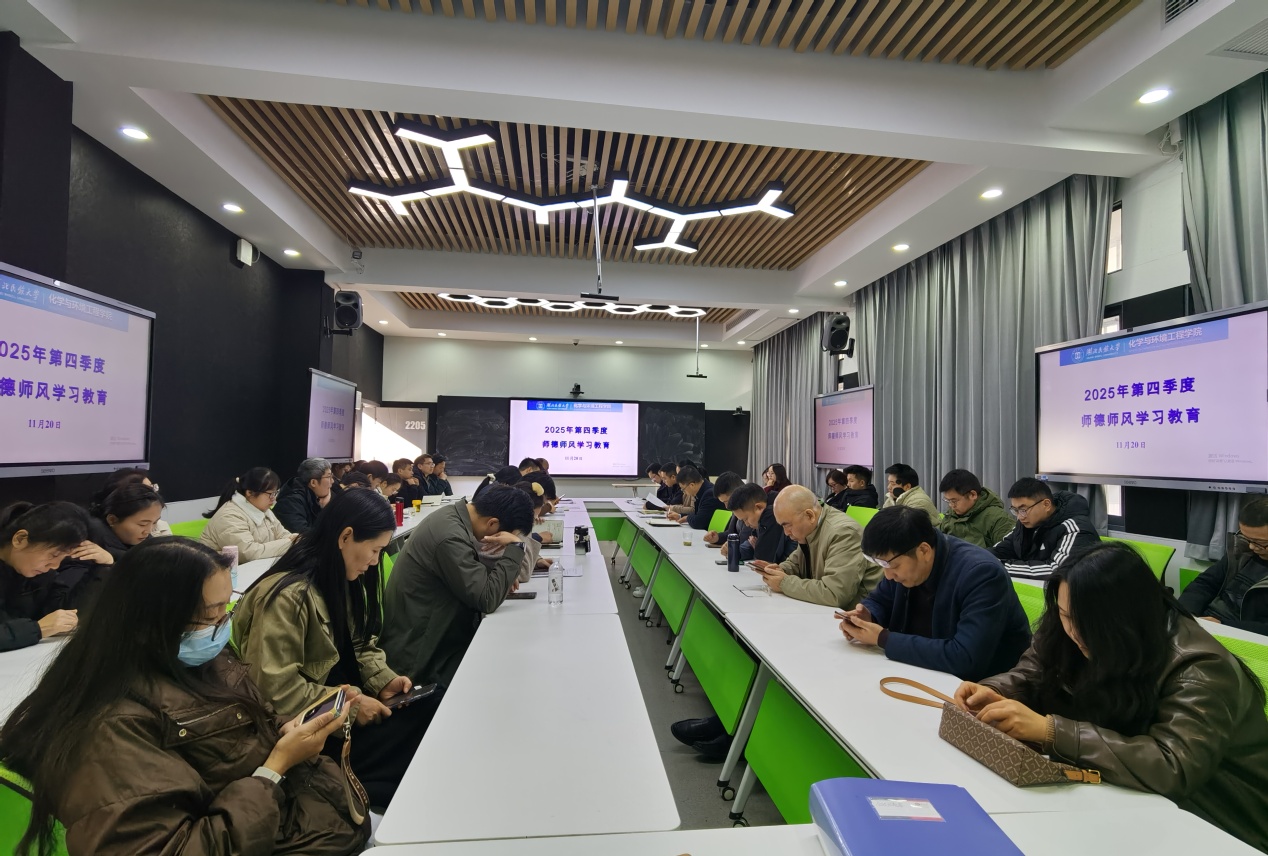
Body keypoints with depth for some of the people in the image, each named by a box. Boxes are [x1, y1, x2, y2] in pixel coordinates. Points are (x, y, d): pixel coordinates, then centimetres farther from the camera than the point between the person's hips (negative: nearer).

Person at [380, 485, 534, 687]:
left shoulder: (453, 515, 0)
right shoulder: (450, 537, -28)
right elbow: (487, 599, -26)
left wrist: (502, 576, -1)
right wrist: (515, 547, -20)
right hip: (419, 651, -9)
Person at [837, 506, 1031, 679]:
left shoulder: (982, 574, -26)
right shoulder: (902, 561, -7)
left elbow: (966, 660, -33)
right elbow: (879, 600, 10)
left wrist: (883, 639, -29)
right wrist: (867, 616, -13)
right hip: (935, 675, 6)